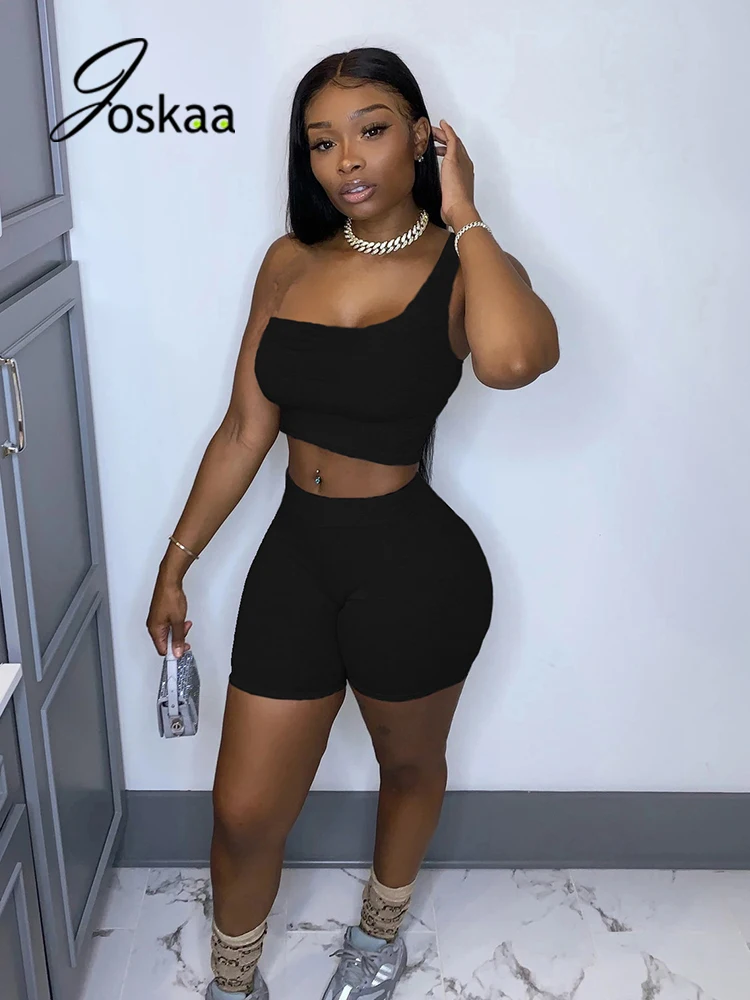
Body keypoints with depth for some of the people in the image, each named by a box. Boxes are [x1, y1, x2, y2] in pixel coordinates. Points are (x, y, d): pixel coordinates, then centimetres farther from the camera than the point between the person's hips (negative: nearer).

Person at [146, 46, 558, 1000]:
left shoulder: (465, 266, -11)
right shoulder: (291, 263, 2)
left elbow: (512, 358, -37)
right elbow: (244, 432, 6)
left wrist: (462, 216, -21)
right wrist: (175, 564, 9)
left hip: (413, 569, -3)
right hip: (294, 559, 3)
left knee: (409, 765, 22)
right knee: (245, 813, 9)